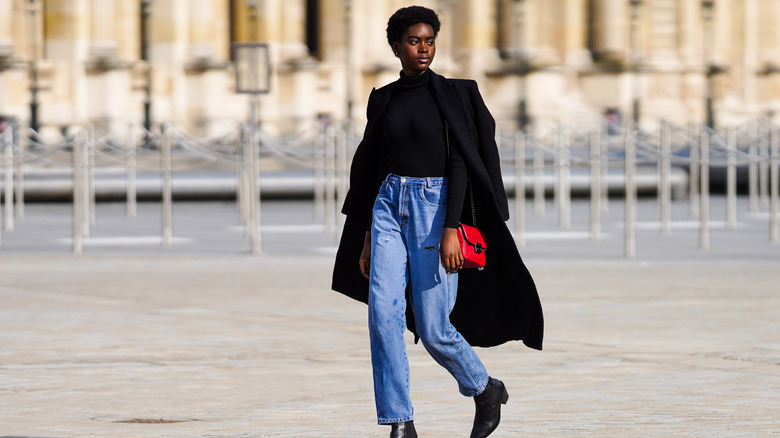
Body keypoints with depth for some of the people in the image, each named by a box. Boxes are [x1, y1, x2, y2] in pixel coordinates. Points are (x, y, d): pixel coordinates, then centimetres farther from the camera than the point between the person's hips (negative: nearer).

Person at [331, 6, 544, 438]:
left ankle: (485, 389, 23)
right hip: (388, 207, 4)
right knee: (383, 314, -12)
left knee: (433, 329, -5)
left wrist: (451, 228, -19)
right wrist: (367, 235, 12)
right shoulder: (384, 99, 11)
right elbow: (373, 166, 15)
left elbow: (460, 163, -9)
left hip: (435, 207, -4)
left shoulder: (452, 94, -2)